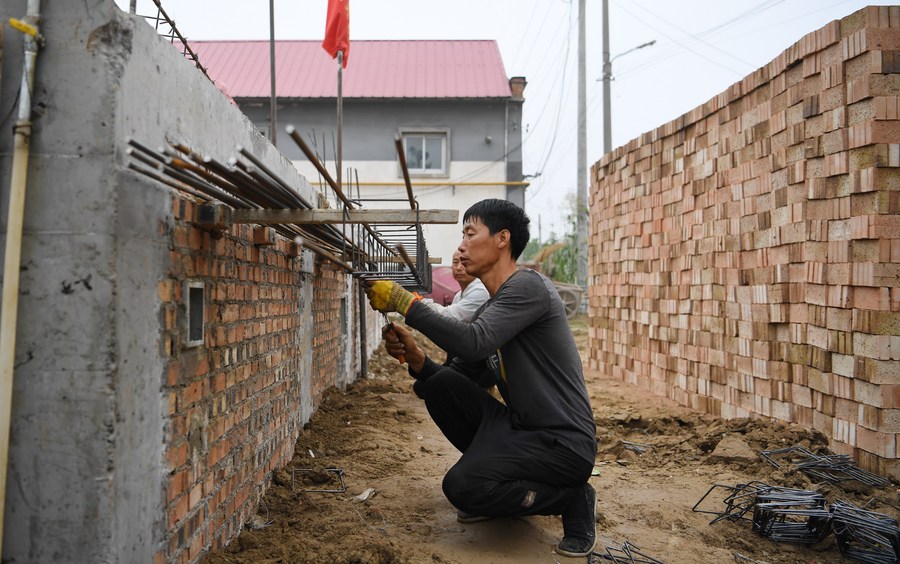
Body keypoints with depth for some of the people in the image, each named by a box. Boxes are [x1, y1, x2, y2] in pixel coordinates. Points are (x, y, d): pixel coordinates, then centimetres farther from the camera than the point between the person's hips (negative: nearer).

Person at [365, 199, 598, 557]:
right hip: (520, 428, 8)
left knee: (460, 486, -24)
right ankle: (498, 476, 8)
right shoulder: (487, 309, 13)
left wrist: (404, 302, -22)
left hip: (564, 443, -8)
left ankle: (572, 500, -1)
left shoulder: (528, 286, -14)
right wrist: (415, 358, -9)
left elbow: (473, 343, -29)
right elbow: (459, 378, 10)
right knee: (442, 385, -5)